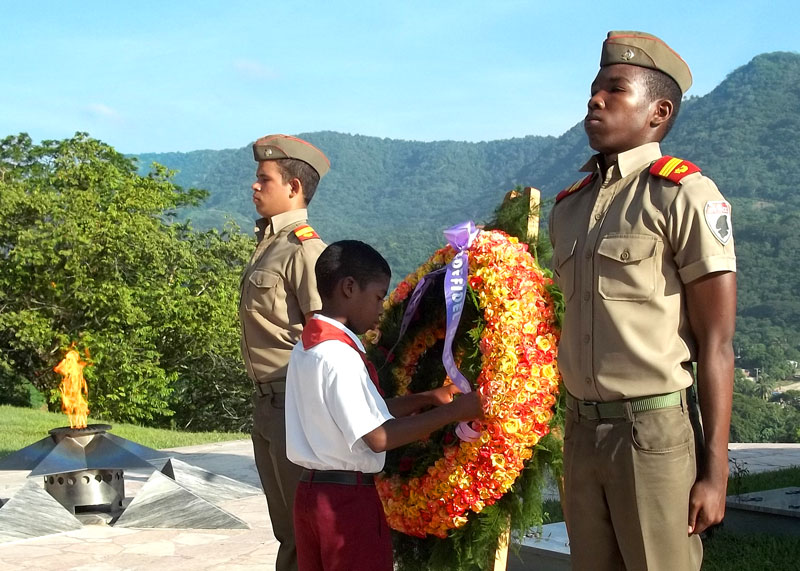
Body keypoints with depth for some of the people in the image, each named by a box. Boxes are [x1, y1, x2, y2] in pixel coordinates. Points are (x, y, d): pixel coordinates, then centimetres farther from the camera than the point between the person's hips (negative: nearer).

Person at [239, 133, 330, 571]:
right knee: (284, 522, 19)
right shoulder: (268, 246, 13)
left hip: (294, 403, -9)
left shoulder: (304, 249, -16)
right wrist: (263, 402, 18)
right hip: (267, 403, 9)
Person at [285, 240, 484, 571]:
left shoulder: (307, 346, 9)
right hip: (348, 497, -9)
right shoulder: (339, 356, -20)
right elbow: (379, 437, -21)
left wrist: (426, 399, 7)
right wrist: (452, 412, -17)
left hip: (312, 491, 9)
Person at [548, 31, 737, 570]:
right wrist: (573, 443, 15)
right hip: (582, 434, 6)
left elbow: (716, 344, -10)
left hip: (655, 435, -6)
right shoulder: (568, 208, 12)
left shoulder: (685, 195, -9)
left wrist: (714, 469, -13)